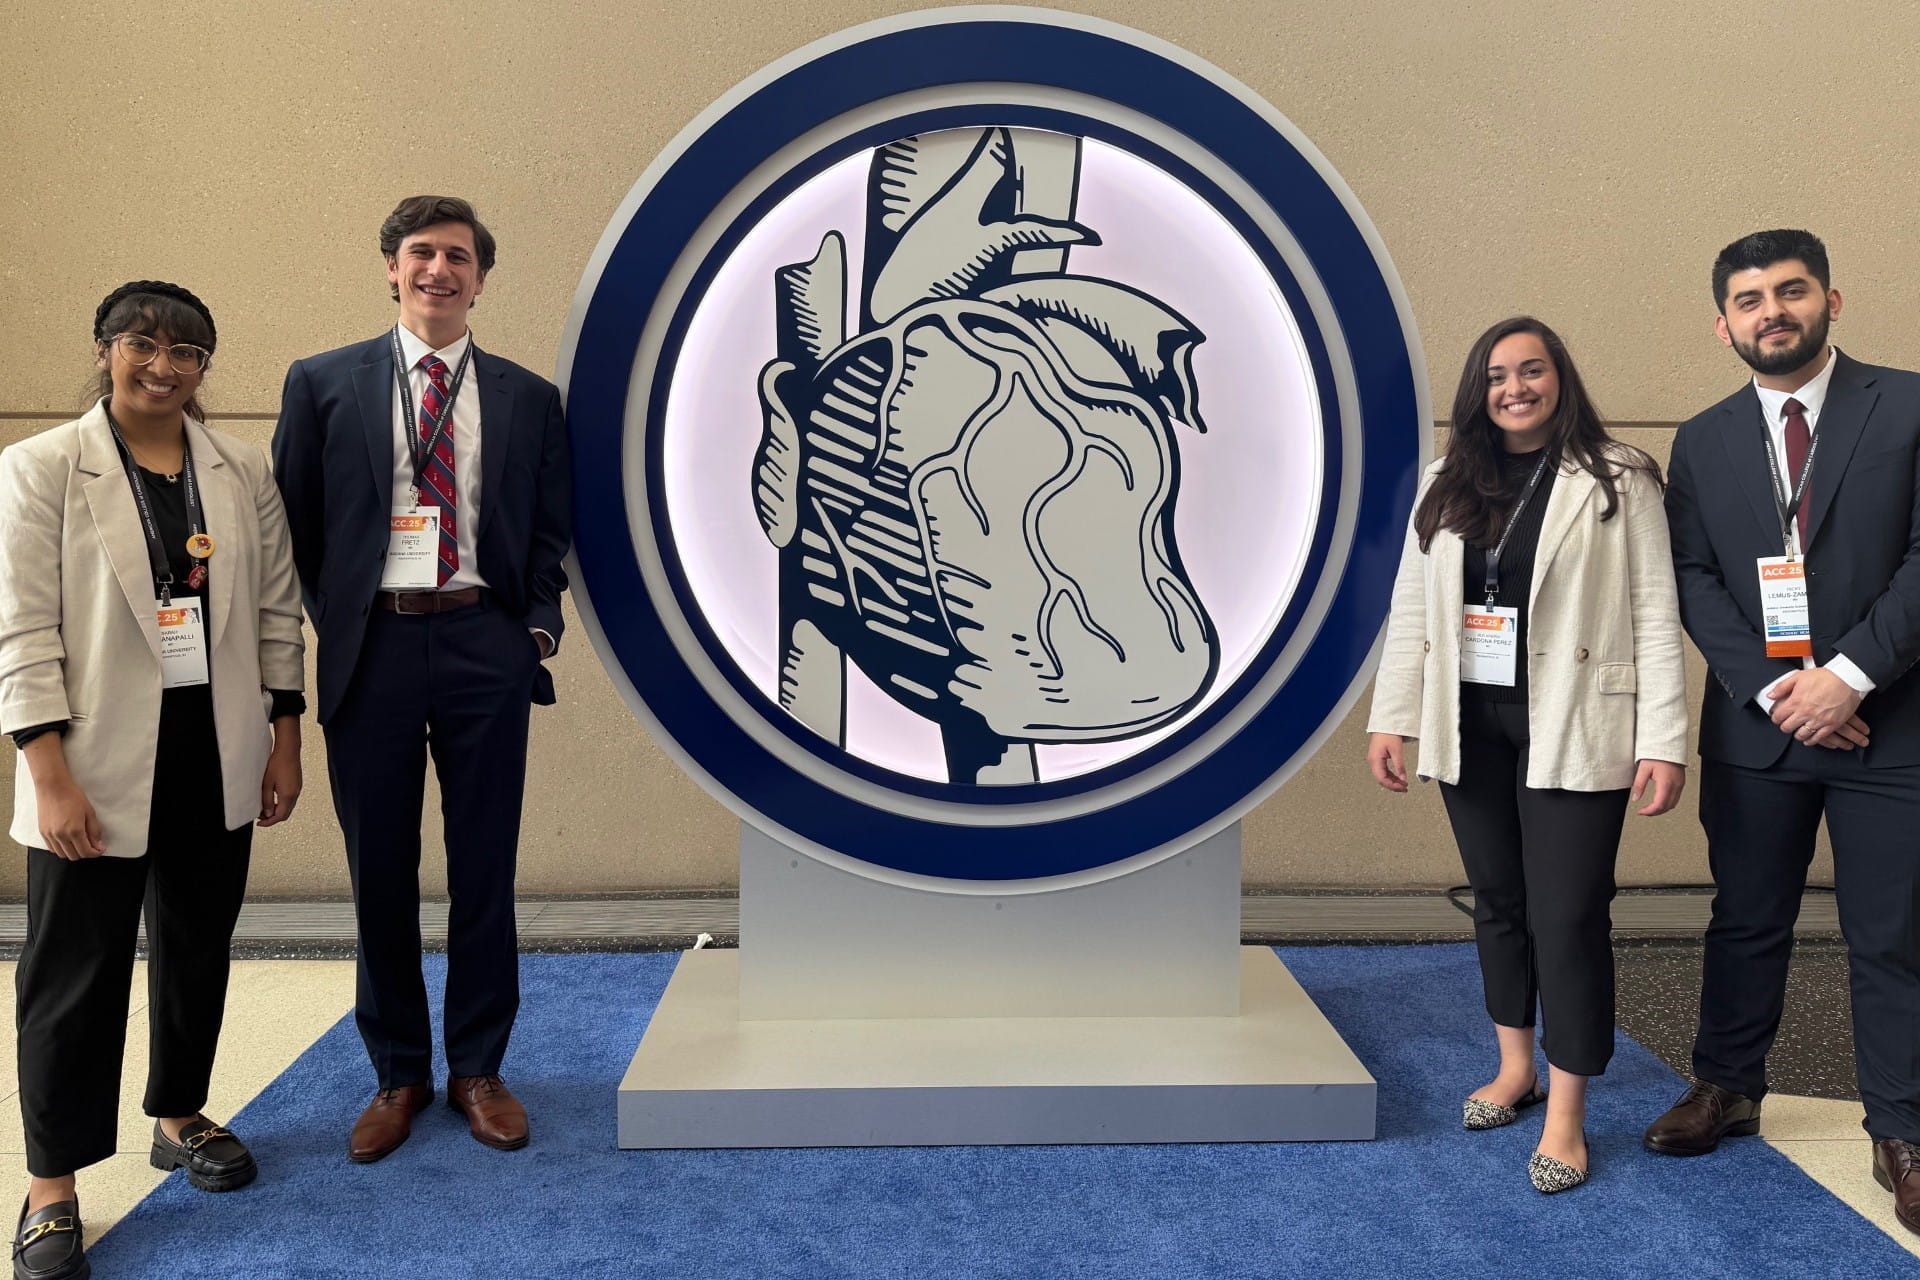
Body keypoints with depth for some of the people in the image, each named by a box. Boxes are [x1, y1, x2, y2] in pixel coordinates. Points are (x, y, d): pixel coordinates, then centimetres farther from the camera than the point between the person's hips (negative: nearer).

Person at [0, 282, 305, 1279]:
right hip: (99, 764, -3)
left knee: (199, 946, 16)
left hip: (216, 757, 4)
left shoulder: (242, 471, 4)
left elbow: (277, 612, 7)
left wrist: (285, 738, 4)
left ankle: (179, 1116, 36)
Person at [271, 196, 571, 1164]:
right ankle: (398, 1074, 25)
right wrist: (334, 622, 1)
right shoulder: (323, 384, 6)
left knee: (484, 866, 7)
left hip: (484, 647, 0)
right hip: (372, 648, 0)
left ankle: (478, 1068, 23)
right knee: (380, 873, 9)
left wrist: (539, 624, -1)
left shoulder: (528, 399, 8)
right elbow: (295, 521, 7)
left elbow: (550, 530, 11)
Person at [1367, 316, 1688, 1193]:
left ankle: (1565, 1115, 11)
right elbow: (1411, 610, 8)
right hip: (1471, 727, 4)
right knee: (1498, 901, 14)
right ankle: (1514, 1069, 31)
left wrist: (1664, 740, -10)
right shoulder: (1447, 487, 10)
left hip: (1572, 732, -4)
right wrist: (1391, 718, 1)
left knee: (1568, 916, -2)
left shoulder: (1618, 480, -1)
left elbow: (1655, 617, -5)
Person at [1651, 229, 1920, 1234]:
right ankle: (1726, 1089, 30)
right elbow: (1694, 582, 1)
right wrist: (1773, 688, -11)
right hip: (1755, 726, 3)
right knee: (1745, 922, 14)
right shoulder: (1702, 442, 7)